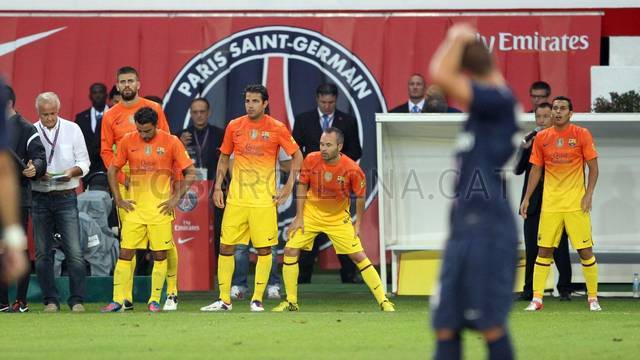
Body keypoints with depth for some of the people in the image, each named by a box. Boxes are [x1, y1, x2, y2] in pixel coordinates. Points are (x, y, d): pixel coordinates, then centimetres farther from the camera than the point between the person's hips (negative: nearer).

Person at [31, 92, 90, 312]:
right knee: (43, 253, 3)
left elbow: (84, 162, 6)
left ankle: (77, 300, -4)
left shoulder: (72, 129, 5)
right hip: (40, 197, 1)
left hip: (66, 197, -1)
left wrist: (72, 171, -14)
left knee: (74, 252, -8)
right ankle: (50, 300, 10)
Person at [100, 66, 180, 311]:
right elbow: (106, 151, 7)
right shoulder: (111, 116, 9)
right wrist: (121, 176, -6)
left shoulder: (154, 109, 7)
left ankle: (172, 293, 3)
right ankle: (126, 297, -2)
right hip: (126, 184, 1)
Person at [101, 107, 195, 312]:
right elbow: (112, 170, 12)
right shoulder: (128, 141, 2)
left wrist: (176, 199, -5)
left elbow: (190, 173, 0)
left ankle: (155, 300, 11)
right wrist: (118, 199, 5)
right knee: (125, 254, -3)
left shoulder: (171, 142, -4)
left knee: (160, 255, 1)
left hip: (160, 209, -2)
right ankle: (118, 300, -1)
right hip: (134, 208, 2)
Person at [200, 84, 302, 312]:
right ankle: (224, 300, 7)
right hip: (236, 198, 2)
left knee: (264, 249, -2)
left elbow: (297, 156, 6)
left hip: (264, 199, -2)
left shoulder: (277, 129, -2)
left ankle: (257, 300, 7)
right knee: (225, 246, 0)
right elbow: (224, 157, 15)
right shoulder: (234, 127, 5)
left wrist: (289, 186, 0)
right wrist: (218, 187, 7)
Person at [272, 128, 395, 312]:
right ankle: (291, 302, 5)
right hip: (311, 213, 2)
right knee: (290, 250, -8)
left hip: (339, 218, -2)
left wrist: (358, 223, -3)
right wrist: (299, 217, -5)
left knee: (359, 256, -5)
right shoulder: (311, 160, -18)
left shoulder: (352, 169, -22)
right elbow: (302, 187, -3)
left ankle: (384, 301, 3)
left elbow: (360, 195, -6)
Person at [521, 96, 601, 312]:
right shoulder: (541, 138, 6)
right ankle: (536, 298, 2)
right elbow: (536, 170, 11)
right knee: (544, 250, -1)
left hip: (576, 203, -2)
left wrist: (588, 194, -10)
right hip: (549, 203, 2)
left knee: (585, 251, -2)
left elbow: (593, 167, 0)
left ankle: (593, 298, 9)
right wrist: (527, 198, 6)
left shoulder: (582, 134, -1)